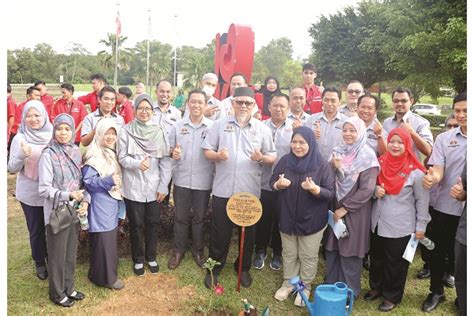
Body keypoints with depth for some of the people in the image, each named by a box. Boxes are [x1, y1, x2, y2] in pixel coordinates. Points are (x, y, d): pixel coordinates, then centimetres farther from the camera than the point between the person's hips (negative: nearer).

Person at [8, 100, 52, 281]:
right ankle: (40, 263, 35)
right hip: (30, 194, -1)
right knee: (36, 230, 13)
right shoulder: (20, 138, -9)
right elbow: (12, 168, -9)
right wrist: (22, 155, -27)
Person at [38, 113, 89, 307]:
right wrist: (68, 196, -24)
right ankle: (57, 293, 30)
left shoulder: (75, 151, 2)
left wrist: (85, 200, -5)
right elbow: (44, 189, -15)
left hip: (75, 211, 5)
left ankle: (69, 288, 36)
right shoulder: (48, 155, -14)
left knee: (71, 253, 18)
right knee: (57, 255, 11)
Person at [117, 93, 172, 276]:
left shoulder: (159, 132, 1)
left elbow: (165, 161, 1)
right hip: (133, 188, -1)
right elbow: (121, 157, -6)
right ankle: (138, 259, 30)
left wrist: (163, 186, -3)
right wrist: (137, 164, -26)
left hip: (154, 187, 2)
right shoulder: (126, 131, -3)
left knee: (153, 224, 12)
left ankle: (151, 257, 33)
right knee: (136, 225, 9)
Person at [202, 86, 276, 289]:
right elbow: (207, 151, 2)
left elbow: (273, 157, 4)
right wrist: (217, 155, -19)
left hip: (250, 190, 1)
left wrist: (262, 158, -17)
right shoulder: (220, 125, 2)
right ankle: (214, 267, 28)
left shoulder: (262, 129, 3)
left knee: (247, 232, 14)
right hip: (223, 189, 0)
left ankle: (243, 268, 34)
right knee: (219, 232, 9)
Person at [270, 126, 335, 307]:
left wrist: (314, 189, -33)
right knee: (289, 254, 19)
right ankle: (288, 283, 38)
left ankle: (305, 287, 33)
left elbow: (330, 193, -14)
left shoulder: (322, 165, -14)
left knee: (308, 256, 13)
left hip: (312, 219, -3)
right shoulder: (285, 161, -4)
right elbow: (272, 182, 3)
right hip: (288, 217, 3)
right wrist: (279, 184, -20)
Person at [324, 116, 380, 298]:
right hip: (334, 209, 5)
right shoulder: (337, 152, 5)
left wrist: (345, 208, -14)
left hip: (354, 212, -5)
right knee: (332, 248, 13)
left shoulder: (367, 156, -11)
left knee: (349, 250, 6)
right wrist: (333, 167, -14)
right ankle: (331, 284, 31)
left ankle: (349, 291, 24)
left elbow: (367, 189, -16)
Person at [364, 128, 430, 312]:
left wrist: (421, 226, -4)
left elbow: (422, 200, -7)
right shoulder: (381, 163, 0)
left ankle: (392, 296, 32)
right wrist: (375, 191, -9)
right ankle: (376, 287, 42)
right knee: (376, 258, 20)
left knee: (395, 263, 12)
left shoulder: (415, 171, -14)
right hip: (377, 223, 5)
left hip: (400, 228, -5)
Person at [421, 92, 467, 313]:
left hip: (467, 210, -1)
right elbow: (438, 170, -8)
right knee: (438, 251, 13)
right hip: (443, 206, 1)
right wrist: (432, 178, -32)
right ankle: (436, 292, 33)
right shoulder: (444, 138, 0)